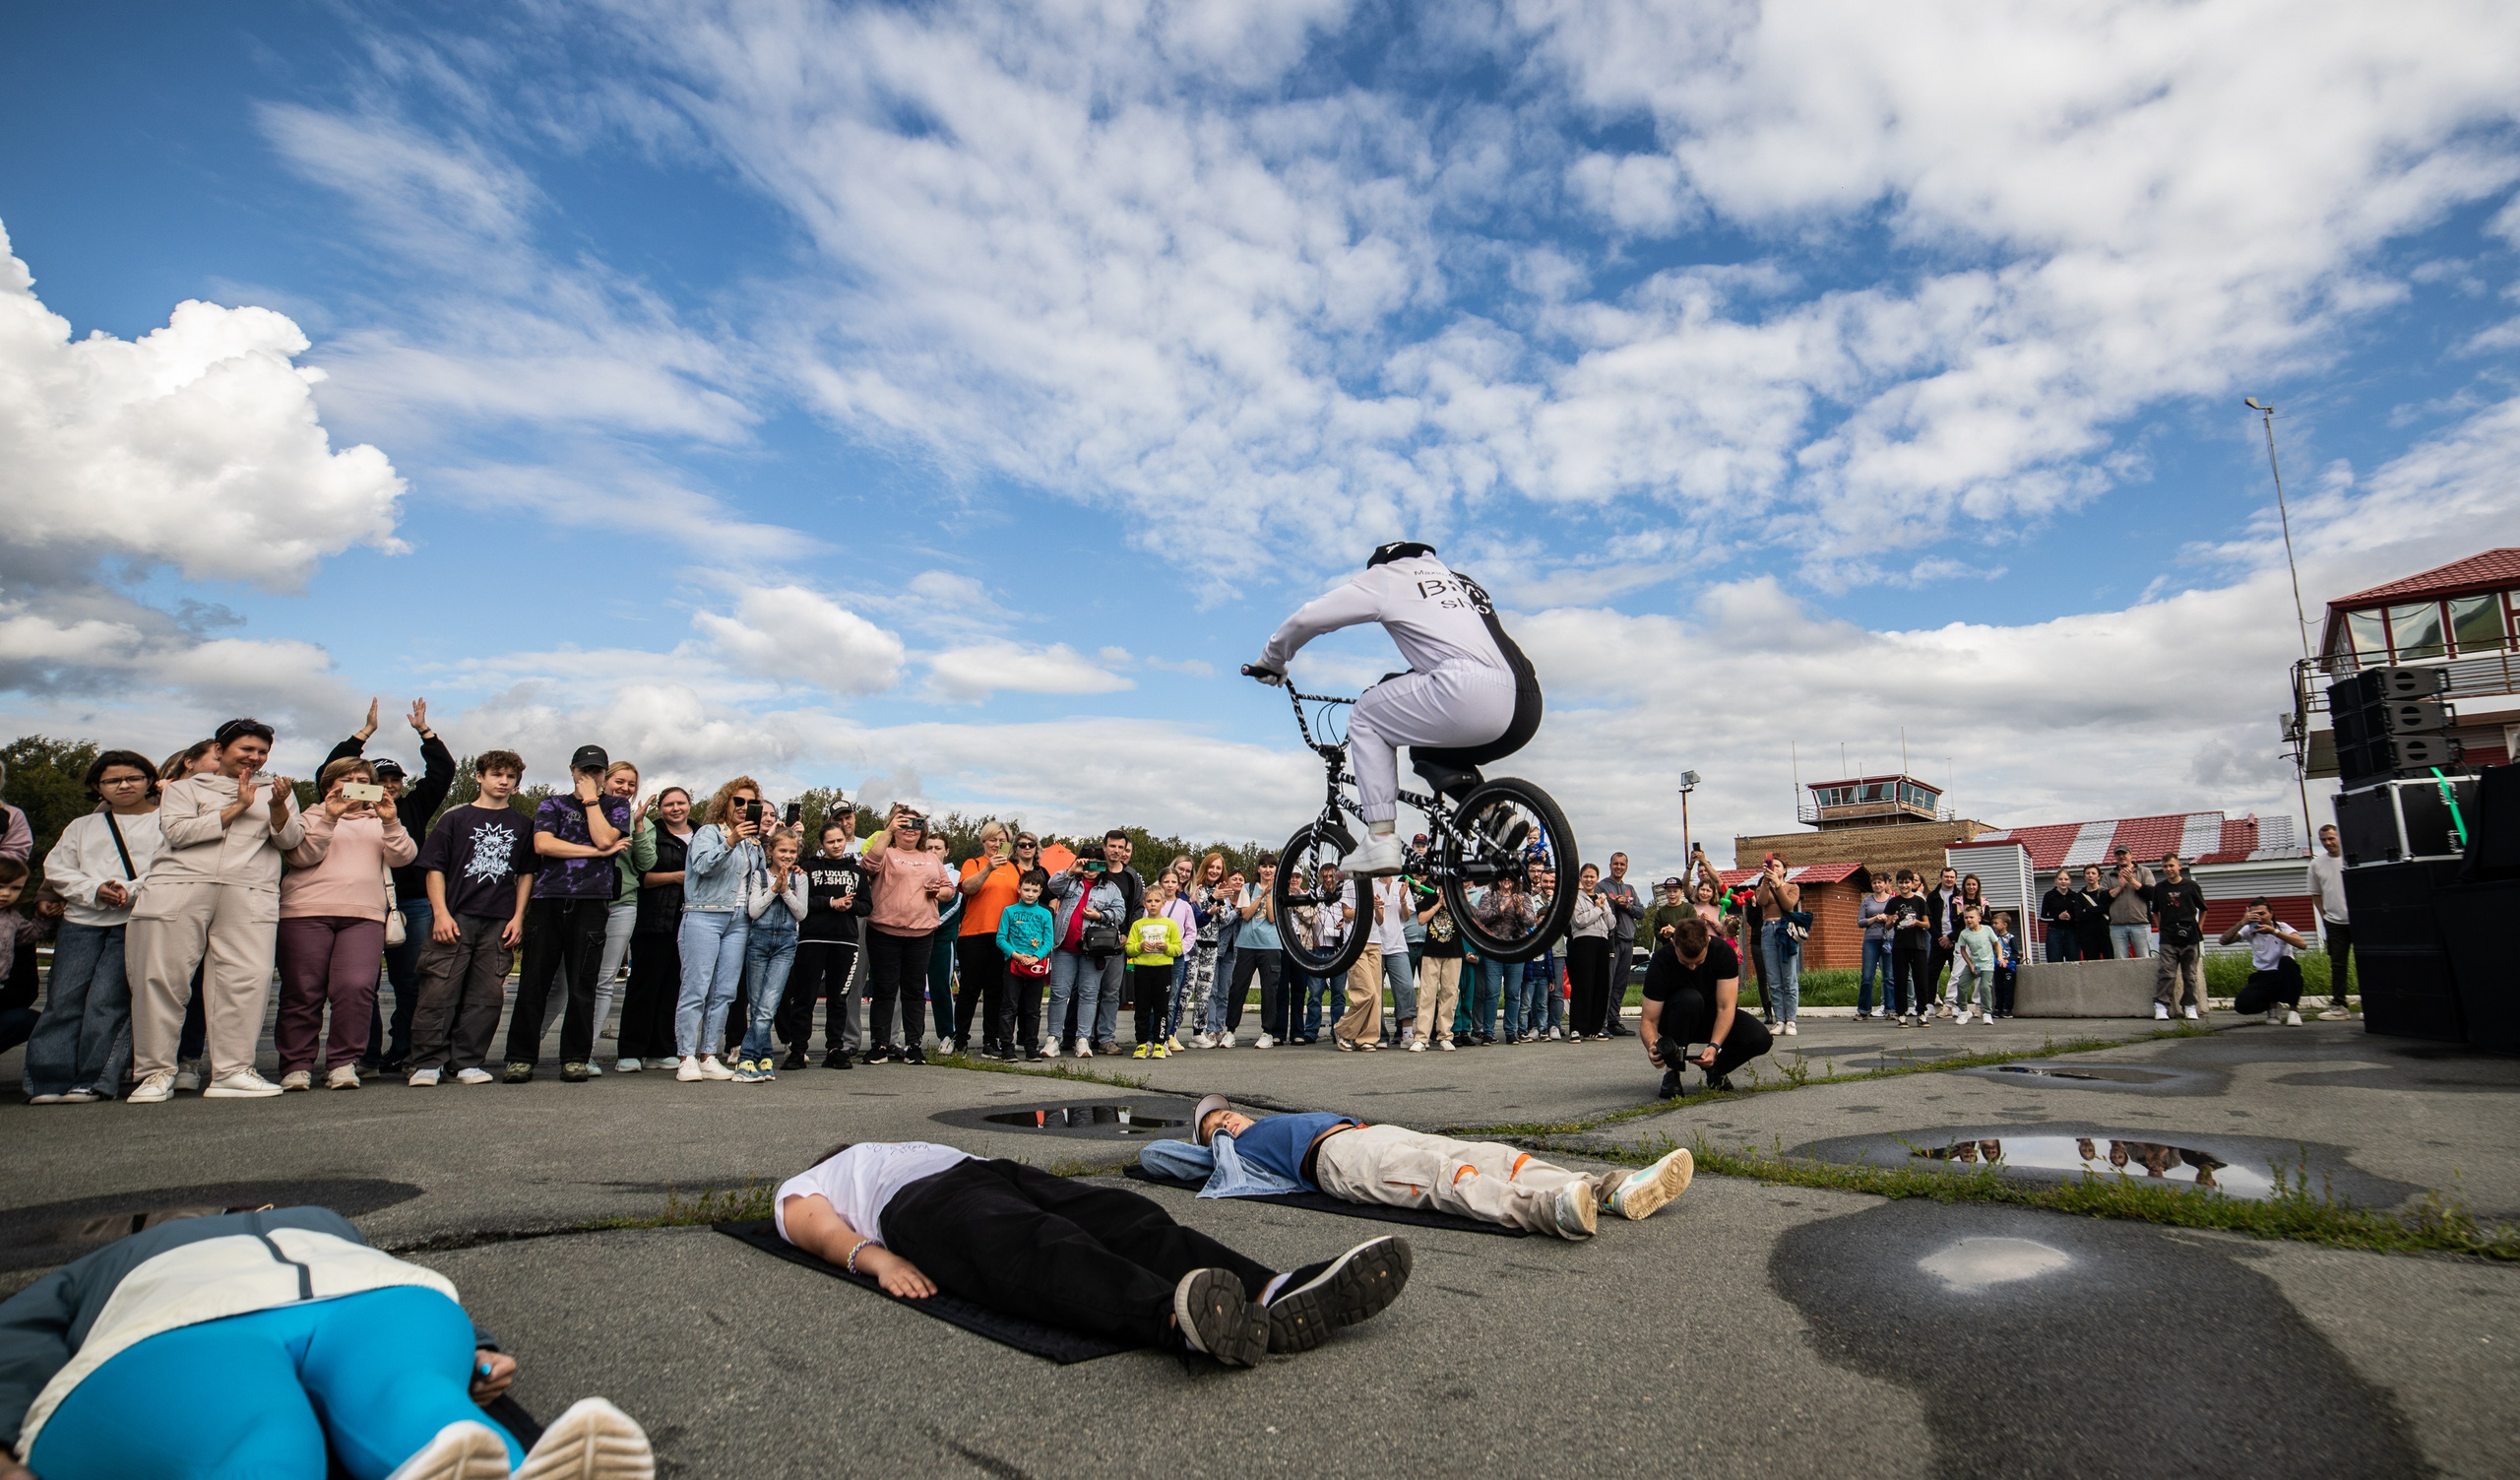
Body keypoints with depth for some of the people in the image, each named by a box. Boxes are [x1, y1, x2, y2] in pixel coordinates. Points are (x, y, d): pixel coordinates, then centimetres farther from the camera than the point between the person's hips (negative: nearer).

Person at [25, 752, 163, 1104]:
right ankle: (48, 1081, -1)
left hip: (137, 920, -5)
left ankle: (94, 1081, -8)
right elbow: (56, 869, 13)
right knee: (63, 998, -2)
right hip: (81, 920, 5)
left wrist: (131, 890, -16)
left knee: (106, 999, -11)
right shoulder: (82, 826, 25)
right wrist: (94, 890, -6)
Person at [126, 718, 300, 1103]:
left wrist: (278, 806, -8)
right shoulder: (186, 788, 18)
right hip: (181, 886, -1)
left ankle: (232, 1071, -9)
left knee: (248, 978, -11)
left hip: (250, 894, 1)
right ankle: (156, 1071, 7)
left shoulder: (274, 790, 24)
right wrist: (237, 807, -1)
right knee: (162, 977, -3)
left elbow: (290, 840, 11)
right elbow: (178, 830, 0)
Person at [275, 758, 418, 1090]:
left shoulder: (379, 821, 23)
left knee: (356, 987, -15)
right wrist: (329, 818, -11)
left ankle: (343, 1062, -7)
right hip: (307, 912, -1)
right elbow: (302, 856, -1)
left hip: (364, 915, 1)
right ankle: (297, 1064, 8)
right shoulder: (314, 816, 17)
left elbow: (403, 856, 6)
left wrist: (390, 821, -9)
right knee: (302, 992, -2)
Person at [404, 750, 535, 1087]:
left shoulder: (523, 825, 14)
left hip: (500, 922, 2)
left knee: (487, 995, 2)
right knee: (439, 990, -6)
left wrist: (518, 917, 6)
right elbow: (434, 868, 4)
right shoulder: (456, 818, 8)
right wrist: (441, 913, -7)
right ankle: (426, 1062, 2)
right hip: (455, 917, -2)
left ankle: (468, 1062, 9)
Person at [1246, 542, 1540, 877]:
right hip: (1527, 710, 8)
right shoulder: (1463, 580, 36)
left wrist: (1270, 661, 34)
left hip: (1471, 694, -7)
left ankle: (1381, 841, 4)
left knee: (1365, 717, 15)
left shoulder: (1387, 576, 18)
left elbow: (1307, 618, 17)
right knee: (1433, 757, 32)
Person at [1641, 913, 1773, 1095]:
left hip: (1714, 1018, 2)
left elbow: (1726, 1007, -26)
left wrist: (1714, 1046, -41)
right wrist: (1652, 1046, -47)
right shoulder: (1661, 962, -26)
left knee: (1760, 1038, -27)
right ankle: (1672, 1070, -20)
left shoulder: (1723, 952, -22)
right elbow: (1649, 1020, -26)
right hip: (1676, 1021, -2)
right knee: (1690, 999, -37)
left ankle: (1716, 1068, 3)